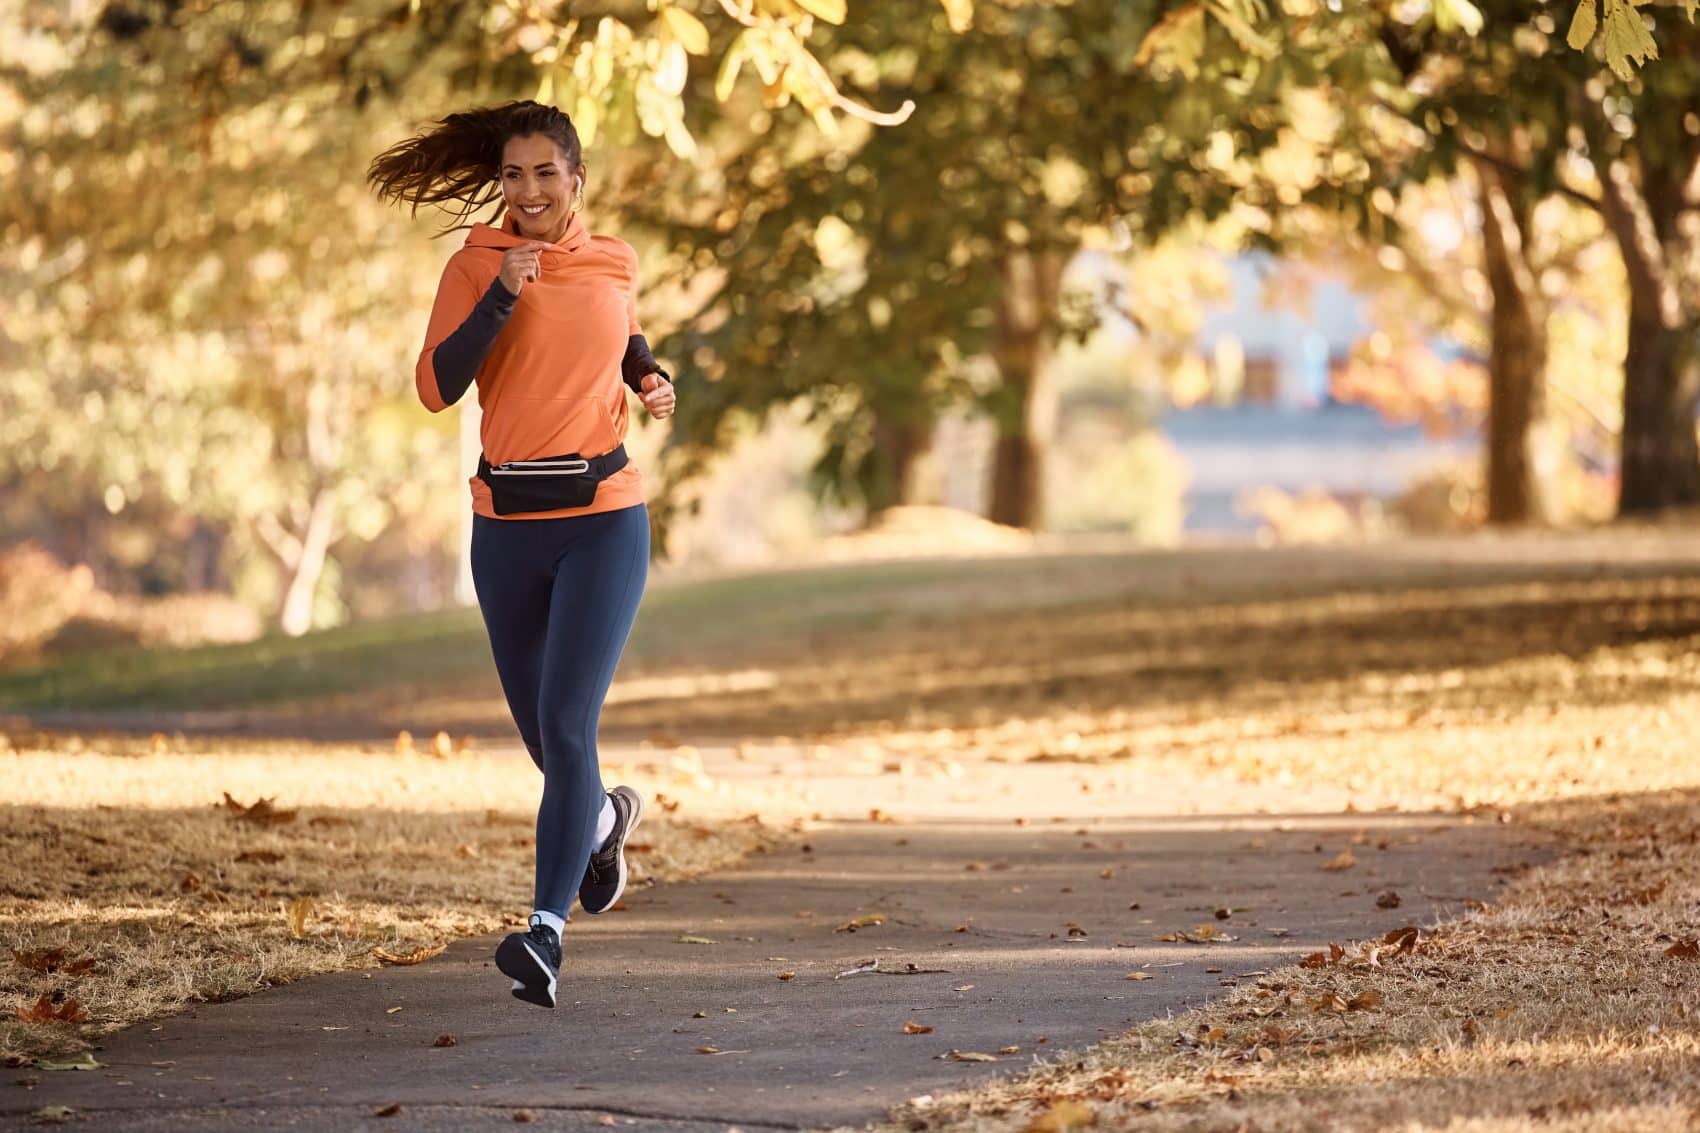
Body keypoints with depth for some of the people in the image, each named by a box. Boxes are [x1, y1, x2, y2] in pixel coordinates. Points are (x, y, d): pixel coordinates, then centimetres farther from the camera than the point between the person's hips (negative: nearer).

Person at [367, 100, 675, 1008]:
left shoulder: (616, 264, 5)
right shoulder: (475, 267, -1)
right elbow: (437, 387, -12)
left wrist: (653, 380, 8)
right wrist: (502, 294, -19)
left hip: (604, 521, -2)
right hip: (507, 524, 2)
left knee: (565, 723, -15)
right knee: (541, 731, 14)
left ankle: (546, 932, -19)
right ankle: (604, 816, 49)